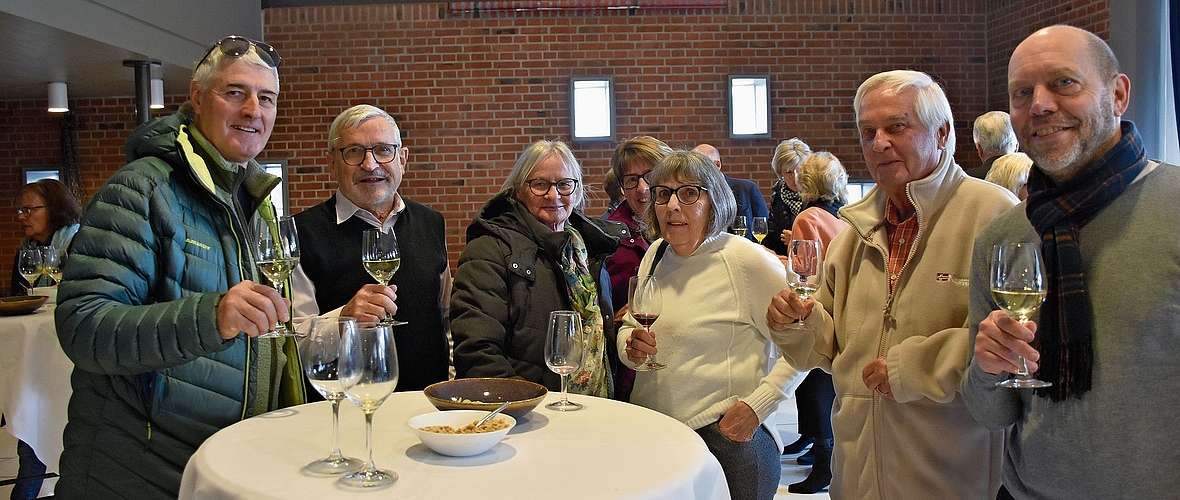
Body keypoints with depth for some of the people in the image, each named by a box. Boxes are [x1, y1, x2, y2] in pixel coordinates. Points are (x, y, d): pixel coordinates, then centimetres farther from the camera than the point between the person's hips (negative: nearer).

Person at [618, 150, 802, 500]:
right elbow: (628, 326, 17)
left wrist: (755, 407, -16)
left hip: (725, 439, -6)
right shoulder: (656, 254, 6)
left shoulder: (746, 259, -13)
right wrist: (630, 344, -5)